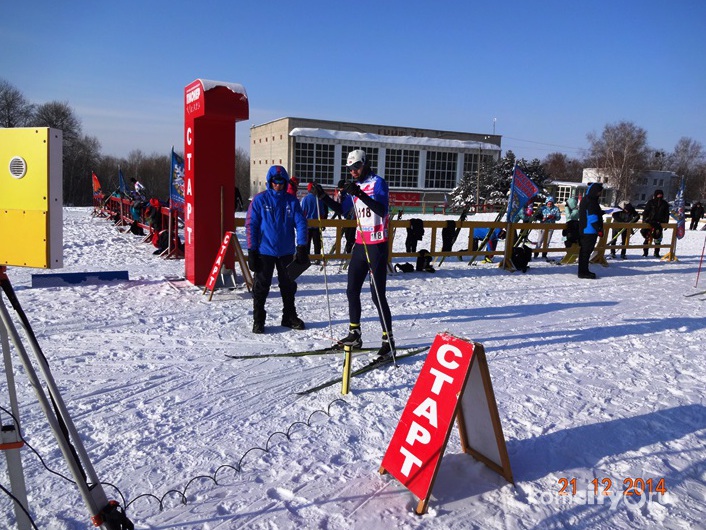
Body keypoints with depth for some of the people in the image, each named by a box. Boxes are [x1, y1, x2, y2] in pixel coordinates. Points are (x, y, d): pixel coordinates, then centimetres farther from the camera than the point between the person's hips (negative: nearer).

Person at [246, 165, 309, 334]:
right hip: (265, 251, -3)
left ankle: (289, 317, 27)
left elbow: (300, 223, 1)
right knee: (261, 287, 3)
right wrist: (251, 250, -10)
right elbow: (251, 225, -5)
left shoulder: (291, 200, 4)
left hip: (287, 252, 3)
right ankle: (258, 320, 14)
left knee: (288, 286, 13)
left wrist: (302, 247, -9)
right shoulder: (260, 199, -4)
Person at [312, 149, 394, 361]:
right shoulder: (356, 186, 12)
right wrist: (323, 197, 2)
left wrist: (360, 194, -35)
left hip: (377, 246, -8)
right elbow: (341, 209, 17)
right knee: (352, 290, 12)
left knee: (377, 295, -8)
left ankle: (388, 341, 0)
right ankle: (354, 334, 25)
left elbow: (382, 210, -25)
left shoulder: (378, 183, -10)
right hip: (360, 244, 8)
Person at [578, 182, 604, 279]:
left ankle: (583, 271, 21)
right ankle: (583, 272, -3)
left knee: (585, 251, 14)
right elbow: (593, 217, -20)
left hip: (584, 230, 11)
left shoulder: (586, 200, 17)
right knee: (586, 251, -6)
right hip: (589, 231, -11)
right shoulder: (590, 201, -16)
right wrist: (599, 229, -18)